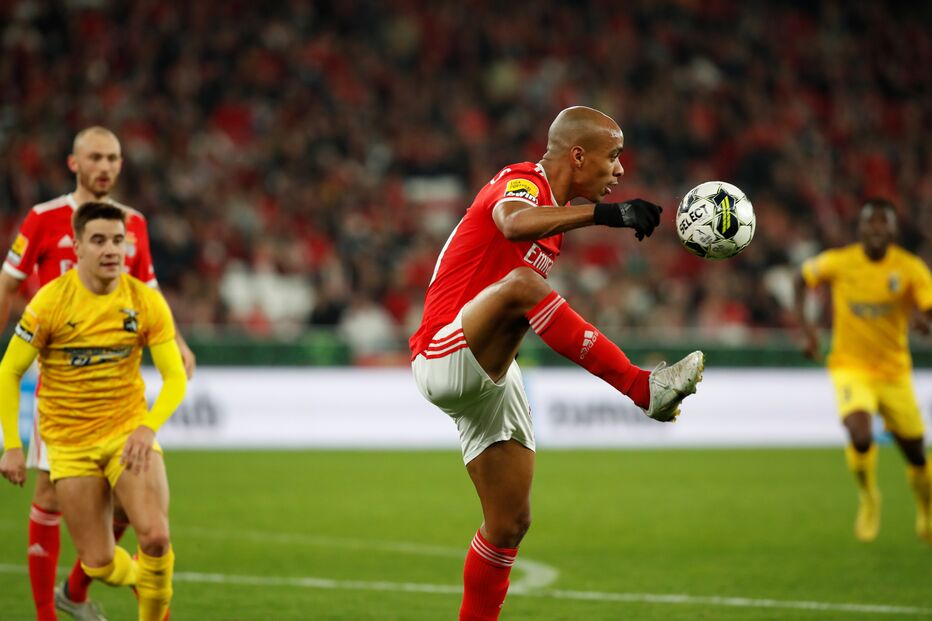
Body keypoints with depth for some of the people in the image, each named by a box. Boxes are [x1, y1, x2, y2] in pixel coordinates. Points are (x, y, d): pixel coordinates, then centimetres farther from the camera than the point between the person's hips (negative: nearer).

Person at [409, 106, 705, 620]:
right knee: (522, 284, -36)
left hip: (490, 378, 10)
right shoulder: (521, 183, -11)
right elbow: (515, 224, -38)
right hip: (442, 358, -10)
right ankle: (643, 388, -42)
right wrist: (604, 213, -45)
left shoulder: (555, 213, 18)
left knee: (510, 524, 7)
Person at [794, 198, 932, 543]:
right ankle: (868, 496, 3)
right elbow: (802, 280, 9)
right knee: (860, 435, -27)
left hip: (894, 371, 2)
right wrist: (805, 324, -3)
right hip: (851, 368, -2)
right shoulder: (837, 262, -9)